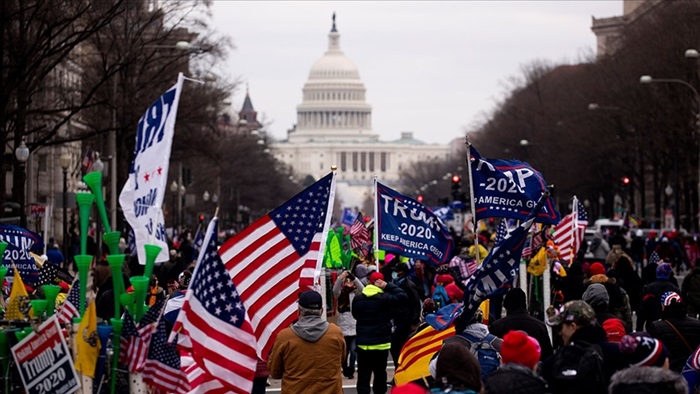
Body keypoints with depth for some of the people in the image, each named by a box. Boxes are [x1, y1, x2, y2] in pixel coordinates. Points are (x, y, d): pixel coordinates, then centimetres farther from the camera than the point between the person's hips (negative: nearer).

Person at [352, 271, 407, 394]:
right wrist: (388, 286, -7)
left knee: (363, 374, 3)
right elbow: (403, 296, -13)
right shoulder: (384, 298, -13)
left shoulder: (357, 299, 2)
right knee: (380, 373, 9)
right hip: (381, 342, -3)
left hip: (362, 342, 3)